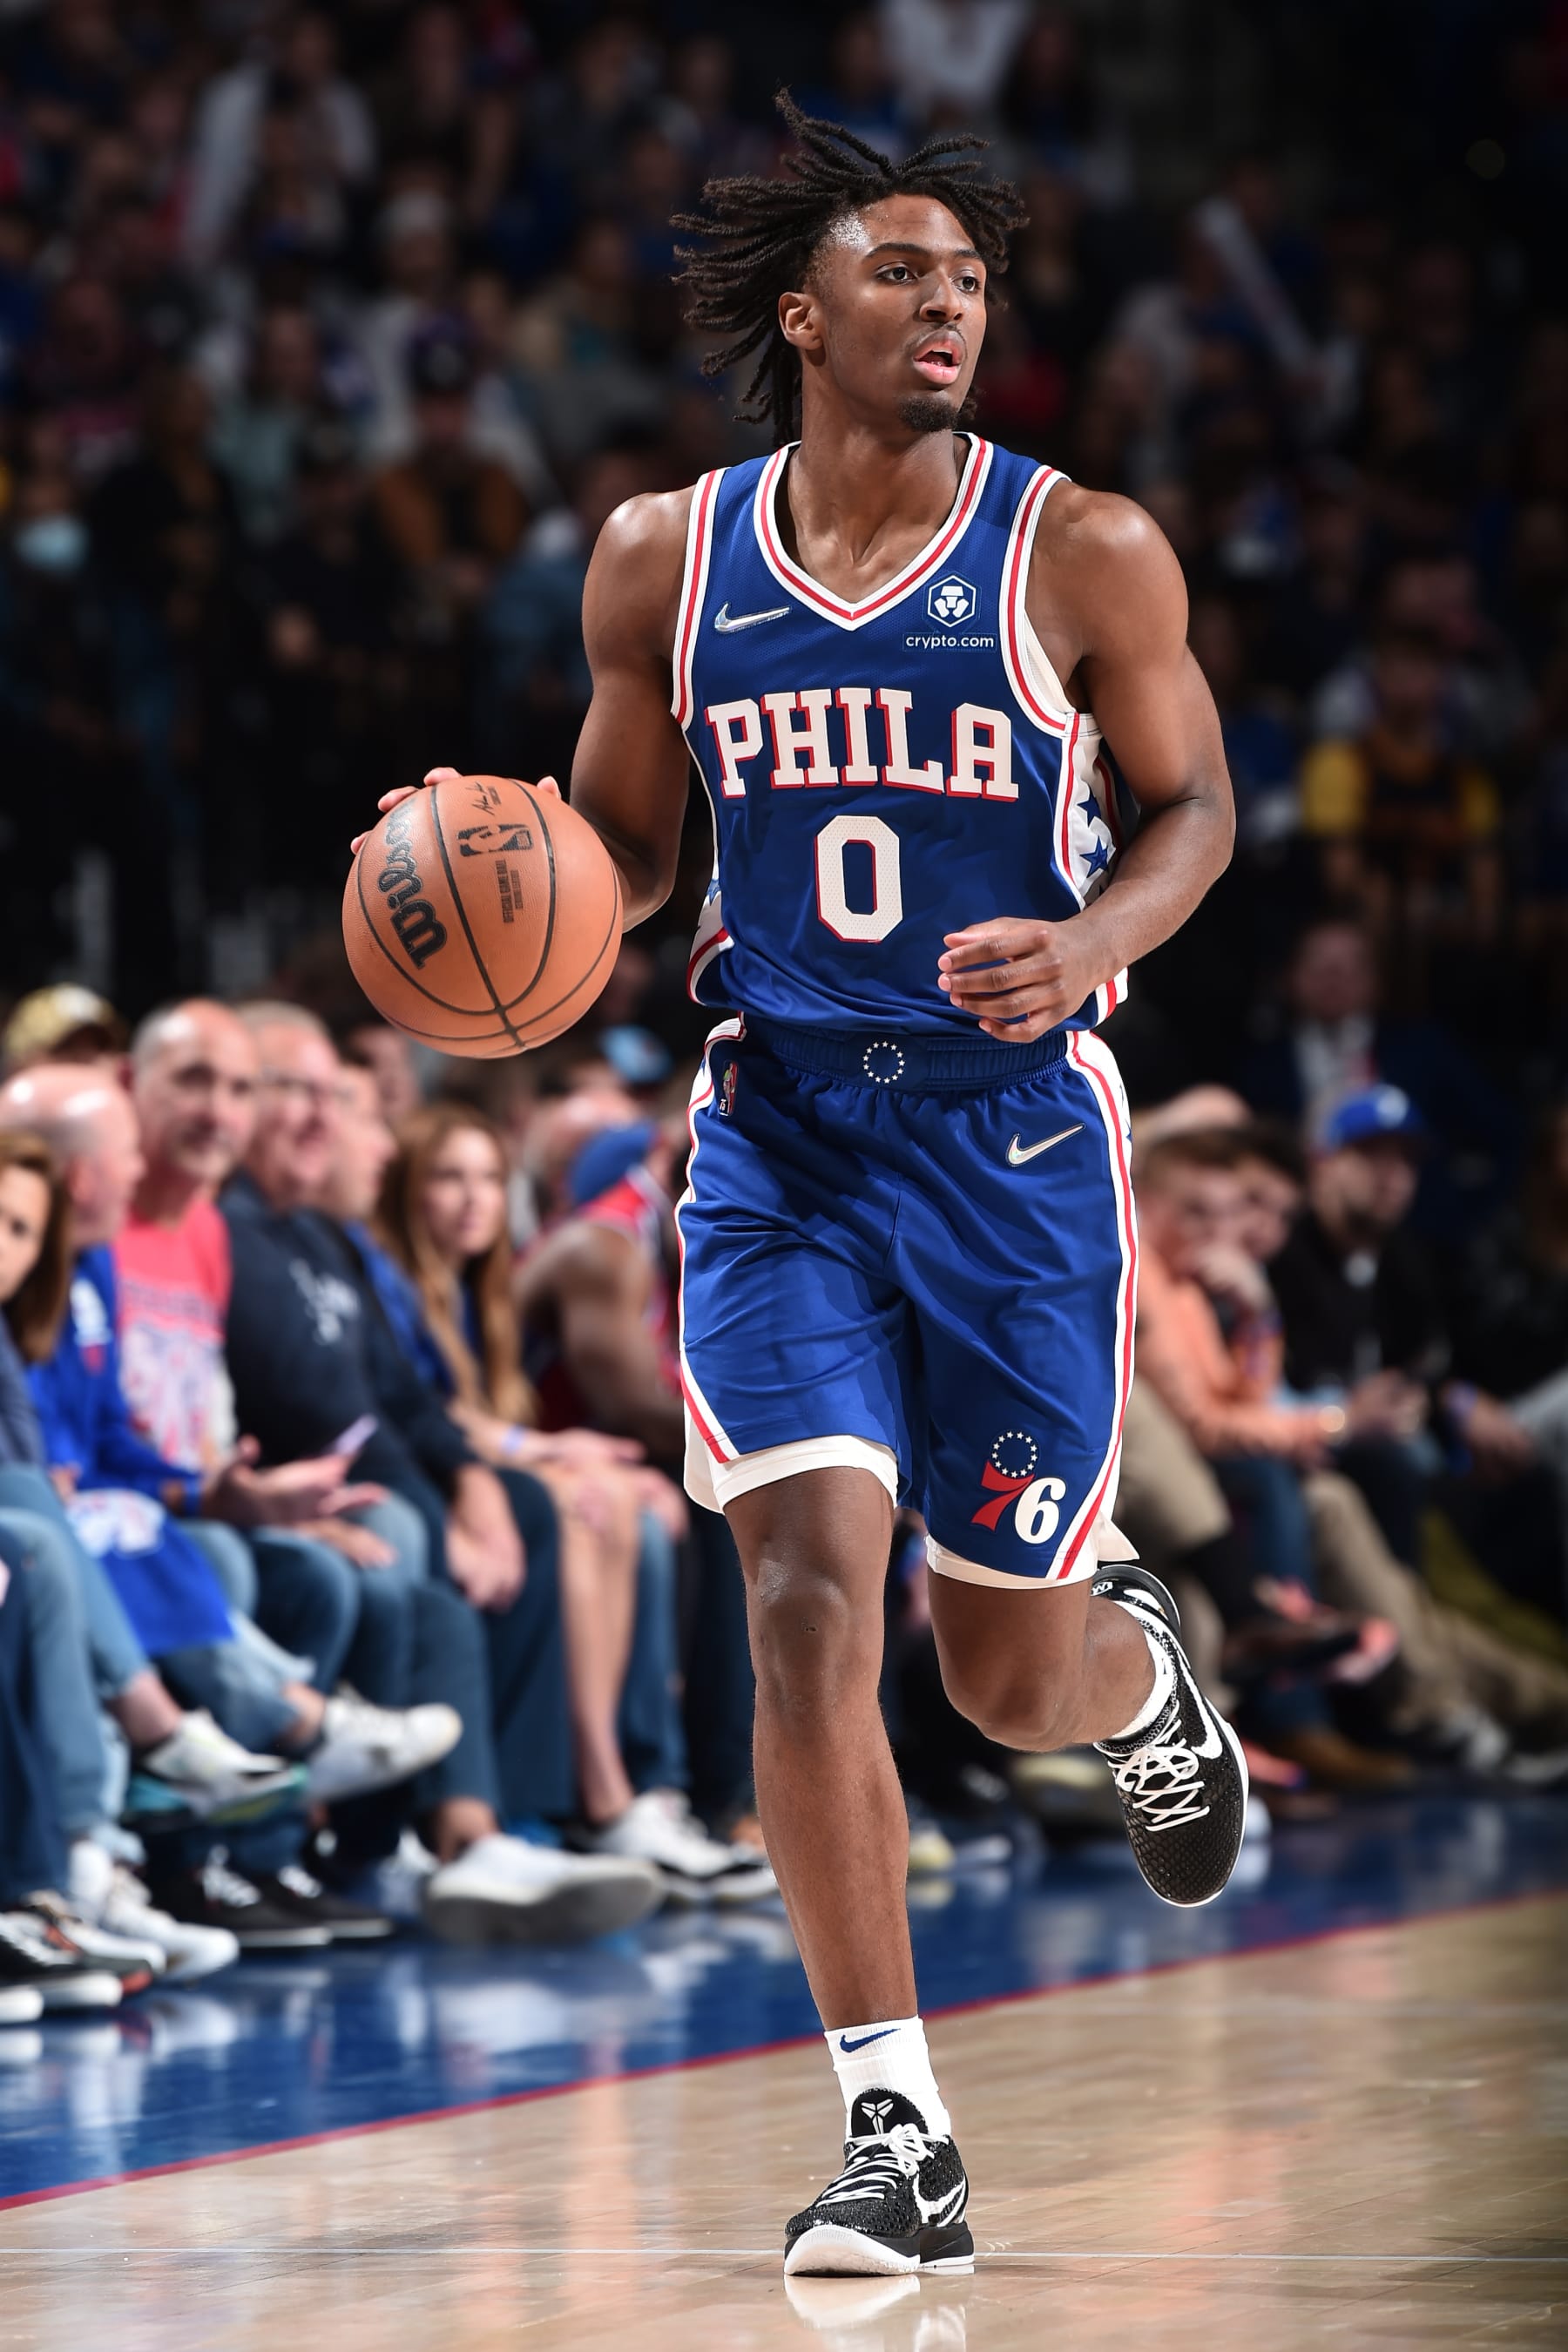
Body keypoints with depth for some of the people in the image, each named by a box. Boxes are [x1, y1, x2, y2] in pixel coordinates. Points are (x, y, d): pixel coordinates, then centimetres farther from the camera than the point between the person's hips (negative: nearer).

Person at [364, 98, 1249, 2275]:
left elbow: (1193, 808, 3)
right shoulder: (664, 564, 1)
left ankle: (1144, 1664, 48)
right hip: (781, 1135, 1)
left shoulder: (1082, 553, -6)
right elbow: (623, 840, 14)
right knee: (807, 1604, -14)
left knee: (1010, 1670, 7)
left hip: (1018, 1134, -1)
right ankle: (898, 2137, -8)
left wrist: (1088, 944, -17)